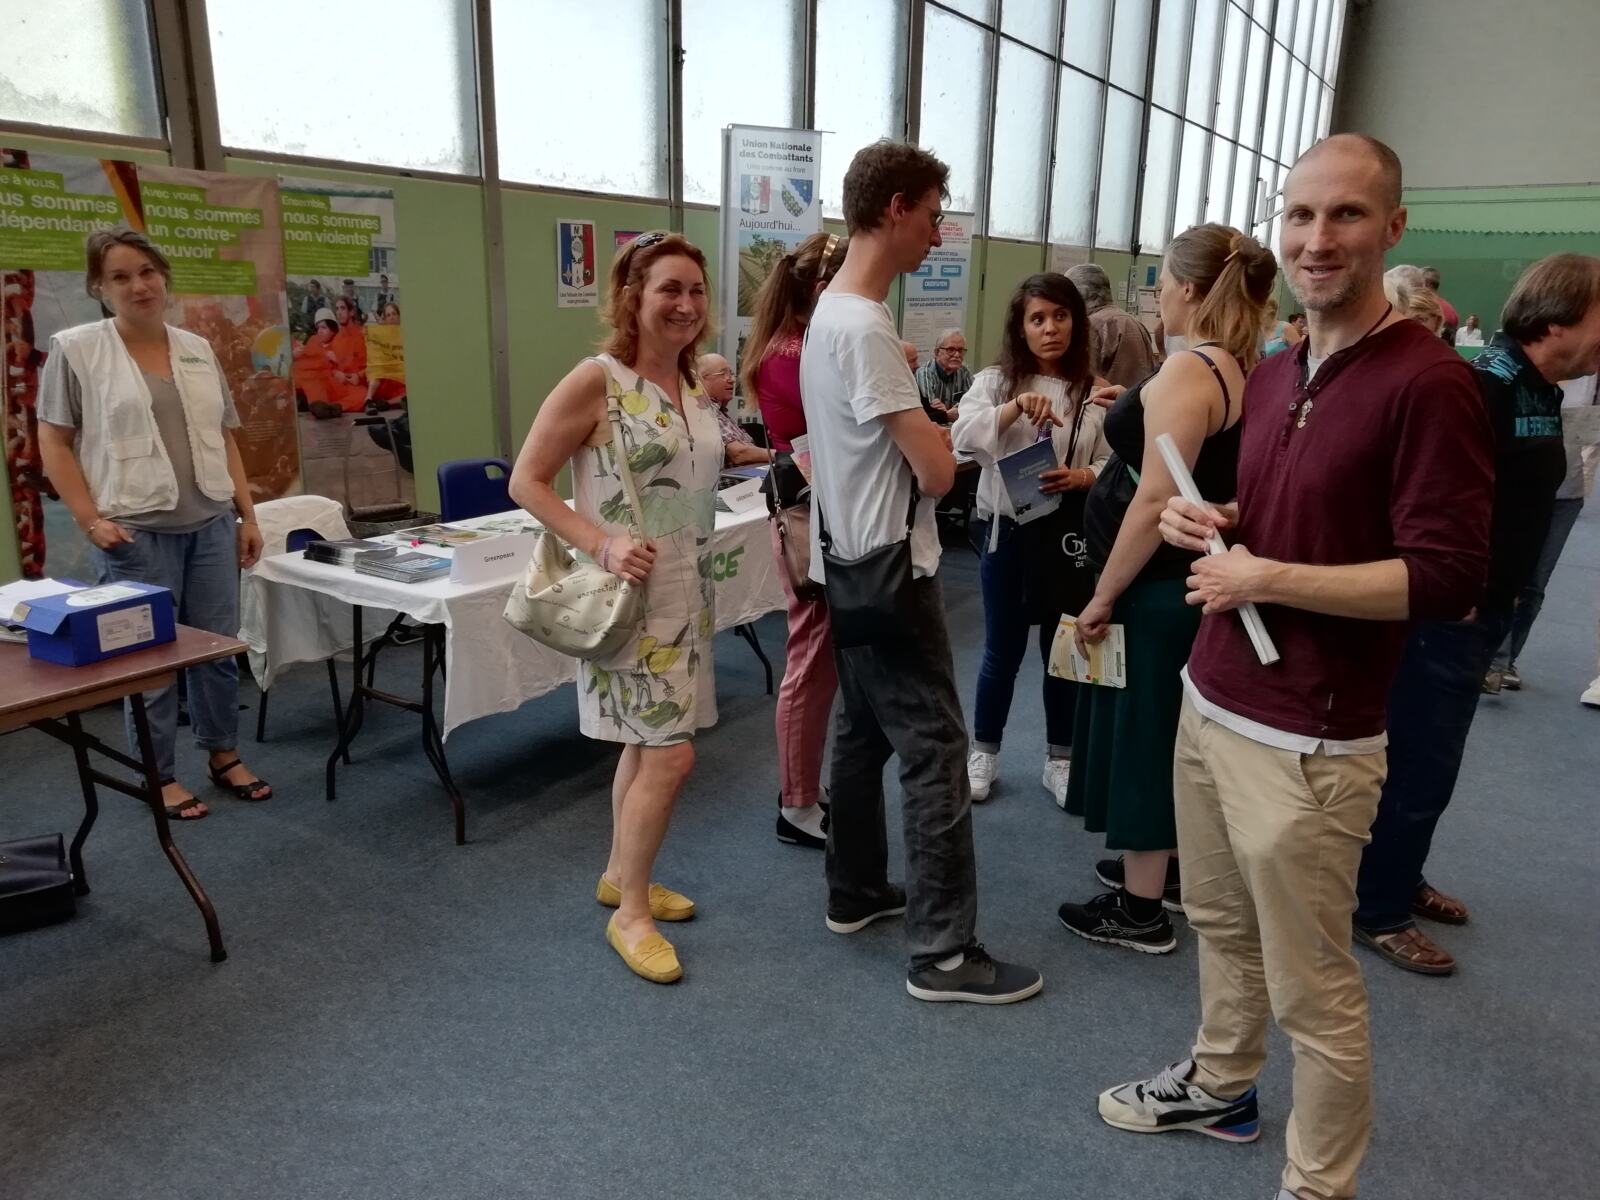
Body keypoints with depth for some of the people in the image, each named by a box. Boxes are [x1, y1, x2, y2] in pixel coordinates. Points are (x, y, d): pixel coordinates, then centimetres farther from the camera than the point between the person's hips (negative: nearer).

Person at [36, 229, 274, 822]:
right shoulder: (75, 349, -2)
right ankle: (160, 775, 18)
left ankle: (224, 756, 26)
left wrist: (247, 515, 10)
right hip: (135, 529, -4)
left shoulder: (198, 349, 11)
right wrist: (90, 520, -11)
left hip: (211, 523, 4)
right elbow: (54, 445, -2)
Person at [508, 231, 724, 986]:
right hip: (630, 595, -8)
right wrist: (602, 544, -25)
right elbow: (526, 482, -15)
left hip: (687, 592, 8)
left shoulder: (696, 387, 8)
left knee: (647, 742, 17)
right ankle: (629, 912, 12)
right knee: (669, 752, -8)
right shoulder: (596, 381, -14)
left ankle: (620, 877, 35)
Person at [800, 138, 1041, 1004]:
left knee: (861, 732, 18)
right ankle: (943, 954, 5)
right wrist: (943, 443, -1)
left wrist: (925, 424, 5)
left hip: (850, 563, 11)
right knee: (935, 752, -4)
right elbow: (935, 472, -22)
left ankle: (855, 893, 33)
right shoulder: (864, 327, -21)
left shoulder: (828, 312, 11)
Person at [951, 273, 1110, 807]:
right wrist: (1016, 408, -31)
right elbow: (963, 436, -18)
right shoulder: (995, 381, -1)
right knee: (1002, 650, 9)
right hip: (1008, 532, -1)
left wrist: (1081, 477, -23)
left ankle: (1060, 759, 28)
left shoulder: (1095, 392, -1)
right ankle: (983, 752, 28)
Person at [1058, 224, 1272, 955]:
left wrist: (1103, 595, -20)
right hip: (1194, 580, 10)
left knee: (1140, 732, 1)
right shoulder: (1239, 370, 9)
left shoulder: (1186, 372, -21)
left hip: (1157, 587, -10)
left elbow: (1156, 501, -25)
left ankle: (1141, 910, 14)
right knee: (1169, 731, 21)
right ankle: (1166, 868, 37)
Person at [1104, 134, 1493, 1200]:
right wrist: (1205, 521, 2)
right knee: (1220, 923, 23)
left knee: (1311, 987, 6)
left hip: (1306, 741, -8)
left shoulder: (1429, 380, -14)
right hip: (1210, 701, 8)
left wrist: (1266, 577, -18)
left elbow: (1448, 577, -19)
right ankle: (1220, 1087, 46)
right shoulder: (1272, 375, 11)